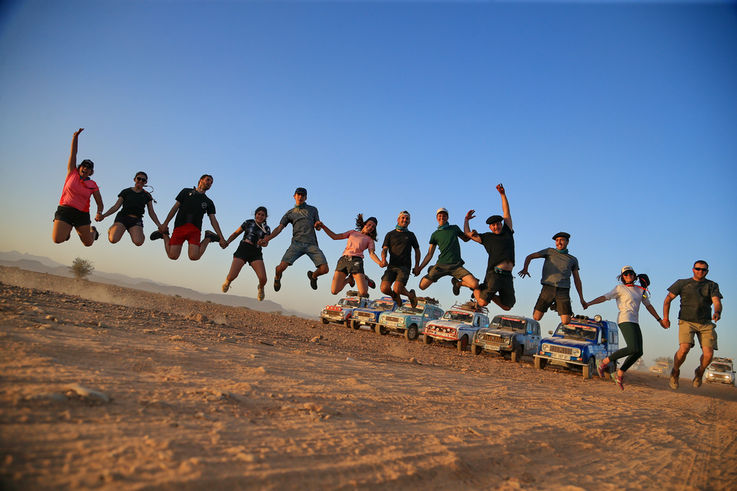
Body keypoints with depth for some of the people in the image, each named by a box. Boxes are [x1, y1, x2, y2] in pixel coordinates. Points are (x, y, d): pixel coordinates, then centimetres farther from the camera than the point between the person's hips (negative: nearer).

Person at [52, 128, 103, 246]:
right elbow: (73, 153, 0)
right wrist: (75, 137, -6)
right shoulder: (72, 173, 4)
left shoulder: (93, 185, 2)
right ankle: (67, 230, 20)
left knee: (88, 243, 4)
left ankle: (92, 231, 41)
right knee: (57, 240, -16)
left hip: (82, 214, 0)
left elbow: (100, 203, 0)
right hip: (64, 210, 0)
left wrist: (99, 213, -20)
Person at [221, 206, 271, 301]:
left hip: (256, 253, 1)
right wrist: (227, 242, -1)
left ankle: (261, 288, 20)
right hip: (242, 250, 0)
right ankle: (227, 281, 23)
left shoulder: (266, 229, 8)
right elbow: (236, 233, 14)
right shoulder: (248, 222, 8)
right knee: (232, 276, -17)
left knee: (263, 278, -19)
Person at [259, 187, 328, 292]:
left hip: (312, 244, 1)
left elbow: (318, 227, 21)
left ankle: (313, 276, 22)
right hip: (297, 243, -1)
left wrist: (317, 225, -5)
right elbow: (279, 228, 8)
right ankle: (277, 278, 20)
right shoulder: (290, 213, 17)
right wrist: (267, 238, -8)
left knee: (324, 269, -16)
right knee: (281, 267, -20)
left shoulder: (313, 210, 21)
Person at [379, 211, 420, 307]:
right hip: (391, 266, 1)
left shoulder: (411, 235, 16)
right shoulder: (390, 234, 13)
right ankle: (395, 296, 14)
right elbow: (384, 249, 3)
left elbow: (417, 250, 23)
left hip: (405, 267, -1)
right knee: (384, 288, -20)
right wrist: (383, 259, -19)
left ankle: (410, 294, 10)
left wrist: (417, 266, 11)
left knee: (396, 289, -23)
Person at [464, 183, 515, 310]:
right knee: (483, 302, -13)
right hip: (494, 274, -4)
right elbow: (467, 234, 13)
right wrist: (466, 219, 21)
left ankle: (489, 294, 31)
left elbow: (506, 212, 17)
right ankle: (476, 289, 18)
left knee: (507, 306, 10)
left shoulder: (507, 232, 19)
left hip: (508, 276, 4)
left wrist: (503, 194, 13)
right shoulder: (487, 237, 11)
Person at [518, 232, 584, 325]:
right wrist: (525, 269, -9)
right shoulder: (550, 252, 15)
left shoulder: (573, 260, 20)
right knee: (536, 318, -9)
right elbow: (530, 257, 10)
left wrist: (581, 299, 16)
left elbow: (577, 280, 21)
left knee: (566, 323, -10)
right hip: (548, 289, -1)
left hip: (563, 291, 1)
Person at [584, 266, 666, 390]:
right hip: (625, 320, -7)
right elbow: (604, 297, -7)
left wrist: (659, 319, 28)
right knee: (633, 349, -23)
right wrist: (589, 303, -21)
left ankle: (620, 375, 10)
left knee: (638, 352, -1)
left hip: (635, 323, 7)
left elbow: (648, 305, 29)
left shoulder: (641, 290, 19)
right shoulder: (620, 288, 2)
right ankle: (605, 362, -10)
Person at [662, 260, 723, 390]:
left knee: (708, 354, -13)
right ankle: (675, 372, 5)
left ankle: (699, 372, 22)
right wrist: (665, 317, -2)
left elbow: (717, 301, -8)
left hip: (706, 323, 2)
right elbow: (668, 299, 9)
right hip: (687, 322, -2)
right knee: (684, 349, -23)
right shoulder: (682, 283, 7)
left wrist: (717, 312, -31)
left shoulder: (712, 286, 9)